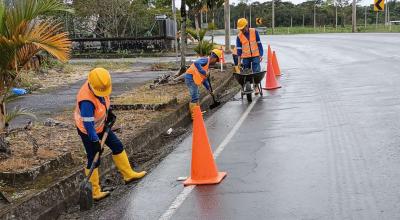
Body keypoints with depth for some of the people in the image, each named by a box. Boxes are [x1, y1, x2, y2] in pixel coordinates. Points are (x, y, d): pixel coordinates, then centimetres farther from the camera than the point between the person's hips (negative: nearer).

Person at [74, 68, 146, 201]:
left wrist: (109, 112, 5)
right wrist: (95, 142, -28)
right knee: (93, 160, -2)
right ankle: (94, 193, 10)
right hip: (88, 131, -9)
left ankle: (128, 174, 31)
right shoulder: (87, 100, -39)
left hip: (101, 125, 9)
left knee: (117, 146, 16)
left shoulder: (101, 86, -15)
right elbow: (88, 124, -33)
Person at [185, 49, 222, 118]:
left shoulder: (207, 63, 21)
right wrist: (204, 72, -30)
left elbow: (204, 78, 25)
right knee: (195, 97, -9)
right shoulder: (205, 59, -10)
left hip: (193, 79, 11)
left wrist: (208, 88, 23)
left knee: (197, 96, 19)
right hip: (191, 77, -11)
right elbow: (196, 63, -32)